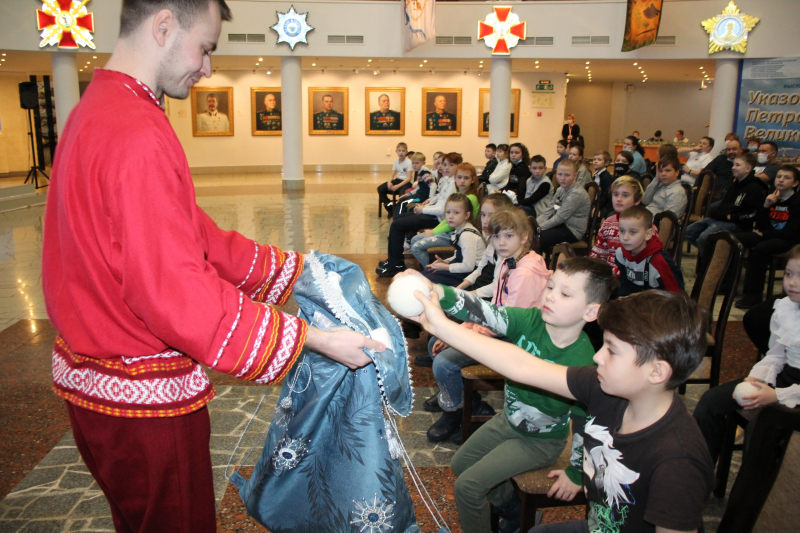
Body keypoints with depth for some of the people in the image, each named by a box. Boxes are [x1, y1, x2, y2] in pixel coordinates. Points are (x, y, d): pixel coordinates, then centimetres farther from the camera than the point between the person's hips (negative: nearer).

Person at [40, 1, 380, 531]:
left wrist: (292, 270, 8)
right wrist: (312, 339, -23)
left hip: (98, 382, 10)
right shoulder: (138, 136, -26)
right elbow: (175, 292, -29)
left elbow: (193, 235, 8)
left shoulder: (96, 113, 9)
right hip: (143, 400, -10)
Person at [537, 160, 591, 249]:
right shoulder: (560, 190, 10)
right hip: (561, 225, 8)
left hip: (573, 231, -8)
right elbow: (549, 212, 8)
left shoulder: (577, 193, -18)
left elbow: (559, 218, -21)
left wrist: (538, 228, -19)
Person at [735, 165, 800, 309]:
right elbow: (760, 226, 3)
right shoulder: (772, 198, 8)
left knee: (760, 248, -35)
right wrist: (766, 206, -10)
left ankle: (753, 296, -28)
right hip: (769, 235, 7)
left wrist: (764, 233, -6)